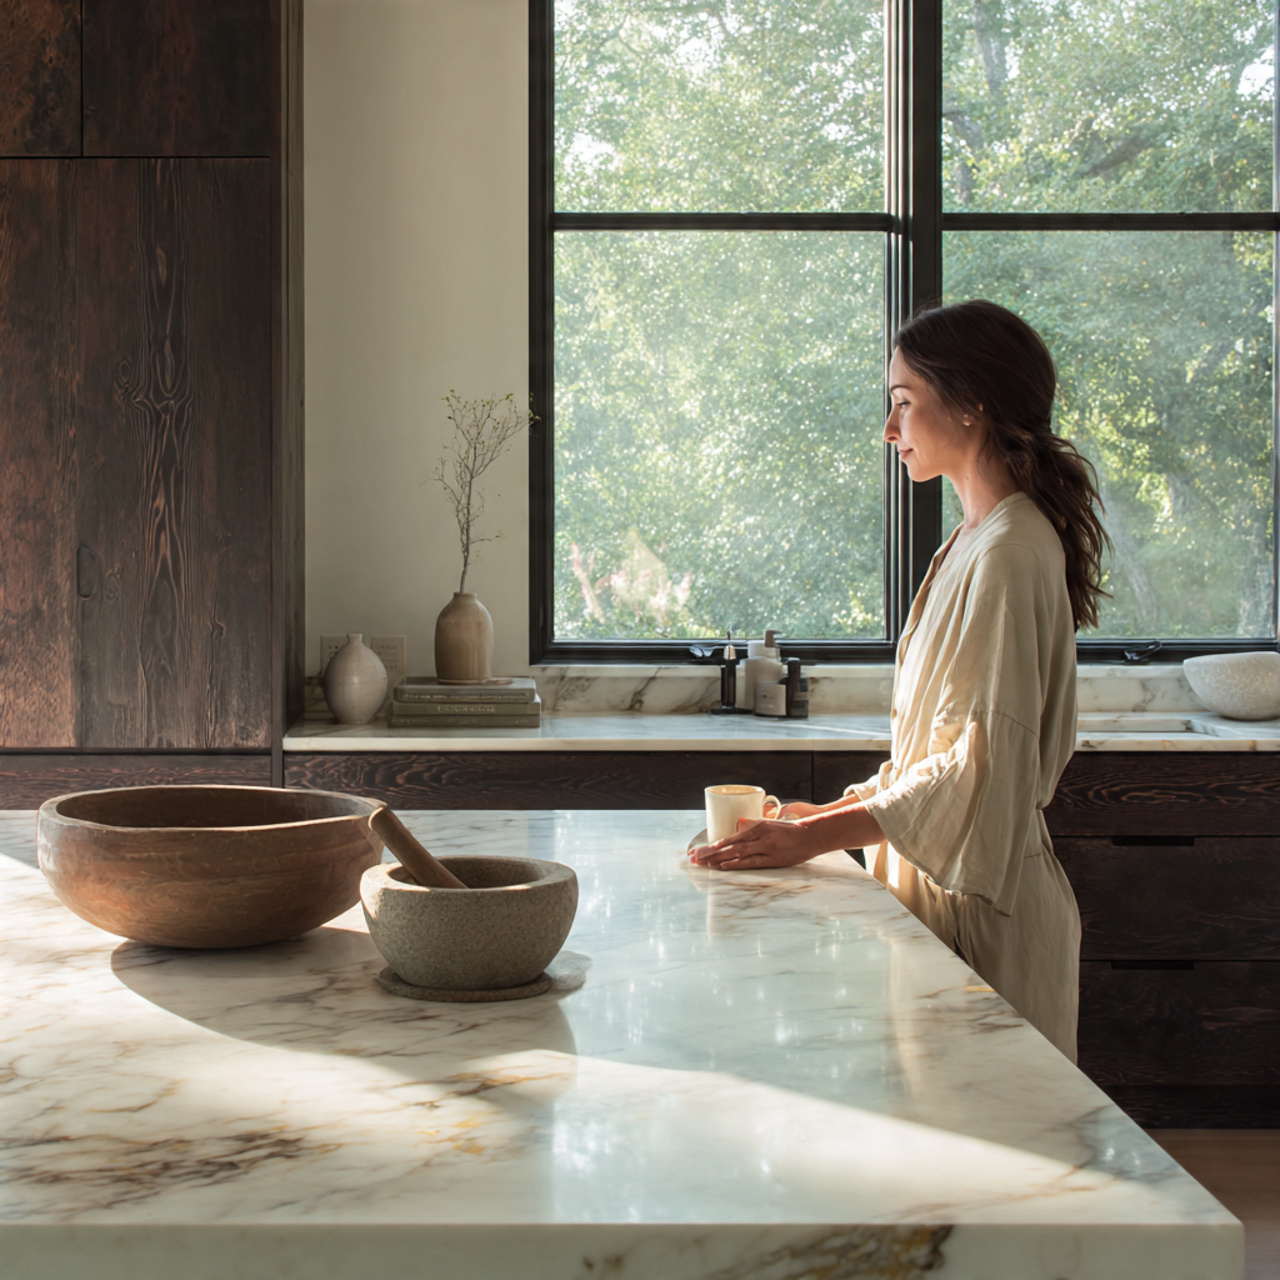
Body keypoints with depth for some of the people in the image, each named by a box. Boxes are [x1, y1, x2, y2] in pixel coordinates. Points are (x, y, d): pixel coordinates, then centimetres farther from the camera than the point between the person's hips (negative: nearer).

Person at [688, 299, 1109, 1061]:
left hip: (983, 907, -9)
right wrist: (832, 810, 12)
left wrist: (817, 836, -20)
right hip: (945, 884, 9)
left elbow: (982, 762, -22)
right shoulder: (979, 542, 14)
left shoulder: (1009, 552, -17)